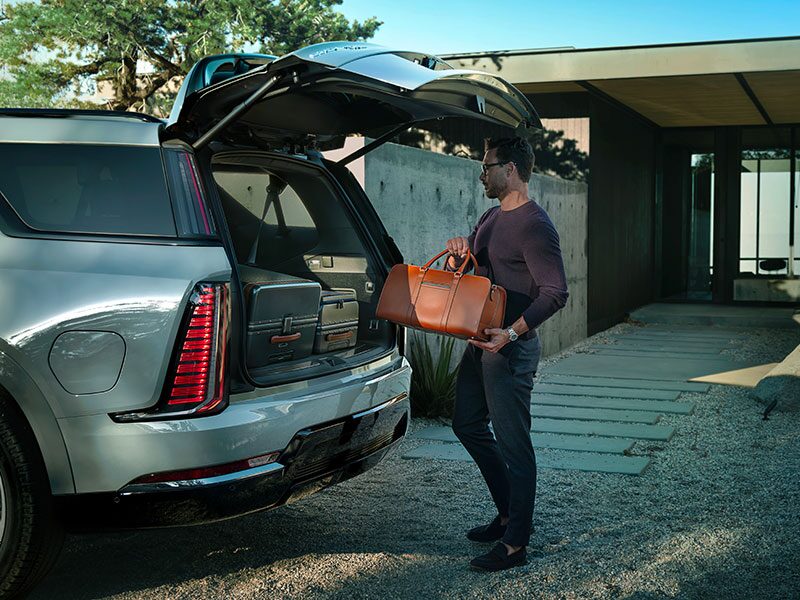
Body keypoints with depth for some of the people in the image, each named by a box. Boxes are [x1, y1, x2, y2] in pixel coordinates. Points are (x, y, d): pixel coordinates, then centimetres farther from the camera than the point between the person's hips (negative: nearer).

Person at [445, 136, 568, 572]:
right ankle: (508, 514, 31)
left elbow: (556, 293, -21)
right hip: (481, 341, 10)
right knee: (468, 426, 18)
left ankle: (515, 544, 5)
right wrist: (456, 254, -3)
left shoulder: (534, 225, -16)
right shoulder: (492, 217, 14)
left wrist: (513, 331, -31)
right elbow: (459, 272, 21)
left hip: (511, 348, -10)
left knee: (513, 442, -4)